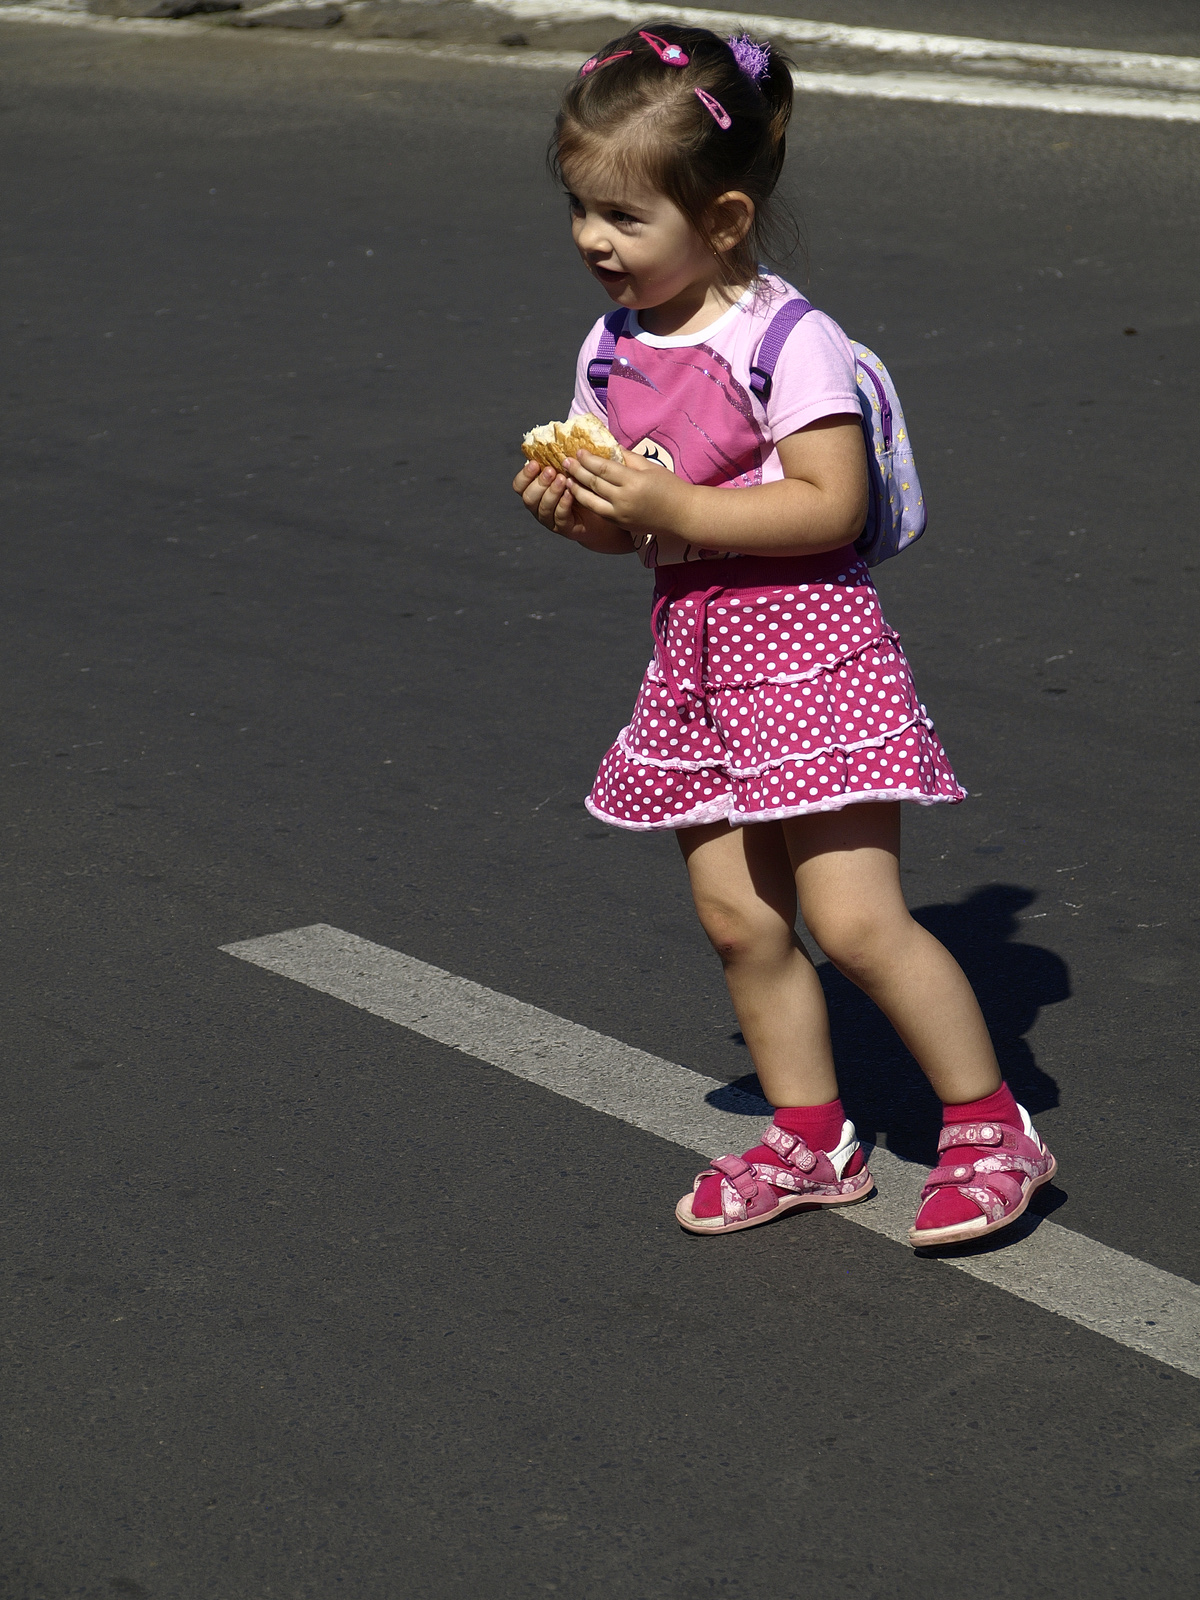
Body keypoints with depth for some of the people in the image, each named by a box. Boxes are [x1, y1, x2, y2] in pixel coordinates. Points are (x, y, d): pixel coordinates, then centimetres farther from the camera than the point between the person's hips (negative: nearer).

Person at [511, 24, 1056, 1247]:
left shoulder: (789, 342, -15)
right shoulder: (613, 349, 8)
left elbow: (831, 507, -21)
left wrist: (674, 507, -24)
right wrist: (571, 509, -8)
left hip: (806, 643, -7)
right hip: (696, 651, 7)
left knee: (853, 918, -9)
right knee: (737, 917, 9)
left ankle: (989, 1127, 8)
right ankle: (809, 1137, 25)